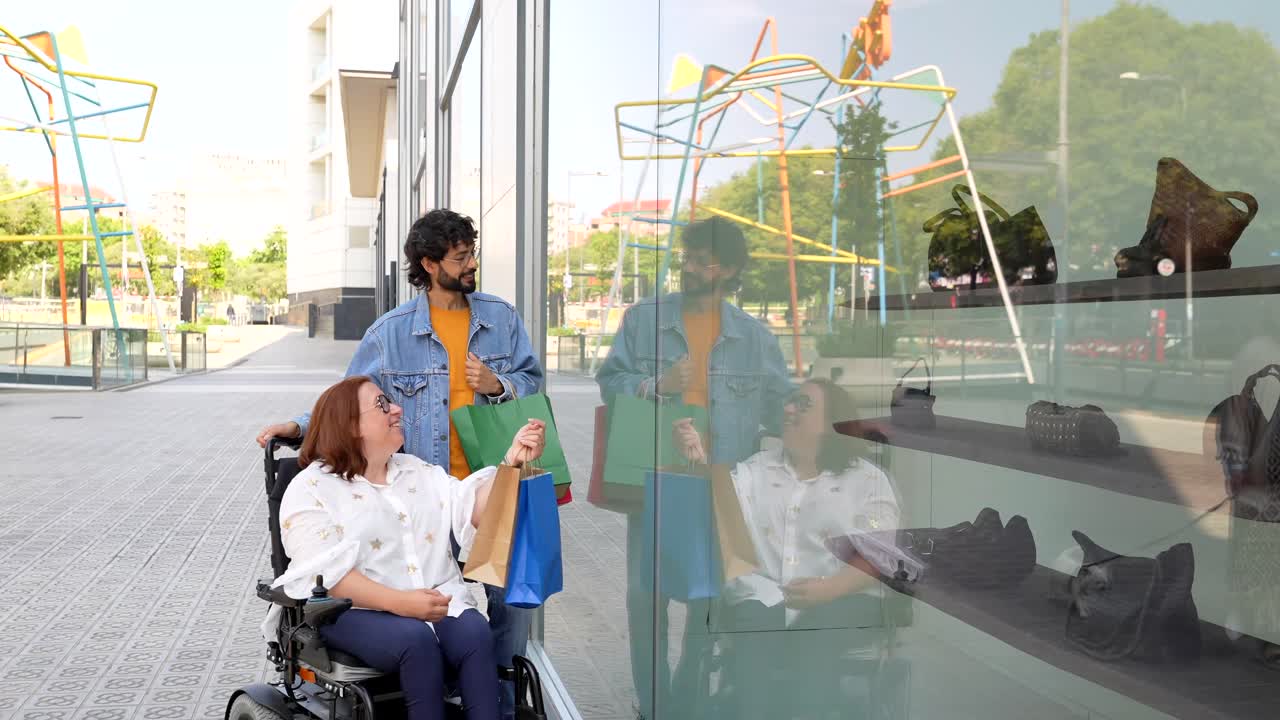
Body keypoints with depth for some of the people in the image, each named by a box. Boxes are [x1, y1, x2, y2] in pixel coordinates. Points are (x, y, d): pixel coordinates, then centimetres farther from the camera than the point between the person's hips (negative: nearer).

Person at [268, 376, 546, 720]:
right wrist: (400, 603, -24)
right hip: (358, 611, -4)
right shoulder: (311, 489, 0)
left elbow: (472, 508, 7)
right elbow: (328, 575, -12)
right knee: (417, 639, -34)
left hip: (438, 602, 4)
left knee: (475, 633, -27)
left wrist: (512, 461, -7)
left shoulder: (418, 471, 20)